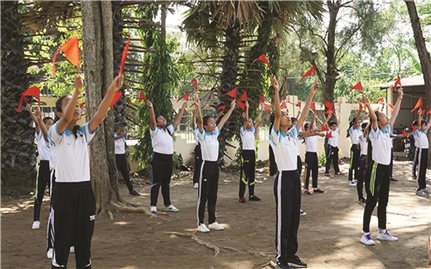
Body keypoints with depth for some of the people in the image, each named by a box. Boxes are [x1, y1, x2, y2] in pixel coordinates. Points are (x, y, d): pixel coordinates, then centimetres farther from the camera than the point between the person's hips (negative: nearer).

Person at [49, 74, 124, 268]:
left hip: (84, 190, 5)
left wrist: (113, 90, -20)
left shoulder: (84, 133, 9)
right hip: (64, 190, -5)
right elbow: (66, 119, -26)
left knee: (84, 239, 13)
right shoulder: (56, 133, -4)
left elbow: (100, 114, -6)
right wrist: (77, 90, -37)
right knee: (62, 240, 2)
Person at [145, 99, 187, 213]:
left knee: (166, 183, 13)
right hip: (158, 158, -6)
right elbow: (152, 121, -18)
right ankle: (153, 205, -1)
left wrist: (183, 108, 20)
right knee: (156, 183, -5)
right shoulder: (155, 131, -2)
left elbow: (177, 120, 19)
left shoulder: (169, 130, 18)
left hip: (169, 158, 6)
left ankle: (167, 205, 18)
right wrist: (151, 108, -32)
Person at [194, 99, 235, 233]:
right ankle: (200, 223, 3)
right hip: (206, 165, -7)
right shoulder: (202, 135, -8)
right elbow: (200, 121, -23)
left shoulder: (215, 134, 10)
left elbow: (223, 121, 16)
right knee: (203, 196, -2)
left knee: (213, 195, 12)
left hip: (215, 165, 7)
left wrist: (231, 108, 19)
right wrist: (198, 107, -36)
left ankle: (212, 222, 20)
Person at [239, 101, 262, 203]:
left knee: (252, 174, 10)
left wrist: (260, 113, 9)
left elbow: (258, 122, 13)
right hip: (245, 152, -7)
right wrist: (247, 108, -16)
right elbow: (246, 119, -16)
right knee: (244, 174, -7)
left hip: (252, 152, 7)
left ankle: (251, 194, 16)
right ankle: (241, 196, -5)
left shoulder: (252, 130, 15)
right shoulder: (243, 130, -4)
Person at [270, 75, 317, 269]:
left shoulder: (292, 134, 12)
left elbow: (304, 115, 12)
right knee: (283, 218, -1)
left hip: (295, 177, 7)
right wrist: (276, 91, -28)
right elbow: (277, 113, -19)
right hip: (284, 178, -7)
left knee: (294, 217, 12)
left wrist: (311, 95, 11)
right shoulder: (276, 135, -6)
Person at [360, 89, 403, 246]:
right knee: (371, 202, -4)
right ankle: (365, 234, 1)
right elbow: (373, 118, -27)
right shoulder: (375, 132, -9)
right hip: (376, 168, -8)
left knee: (383, 202, 14)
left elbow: (394, 114, 18)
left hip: (386, 168, 8)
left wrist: (399, 98, 20)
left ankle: (382, 232, 23)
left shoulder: (387, 130, 12)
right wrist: (368, 105, -41)